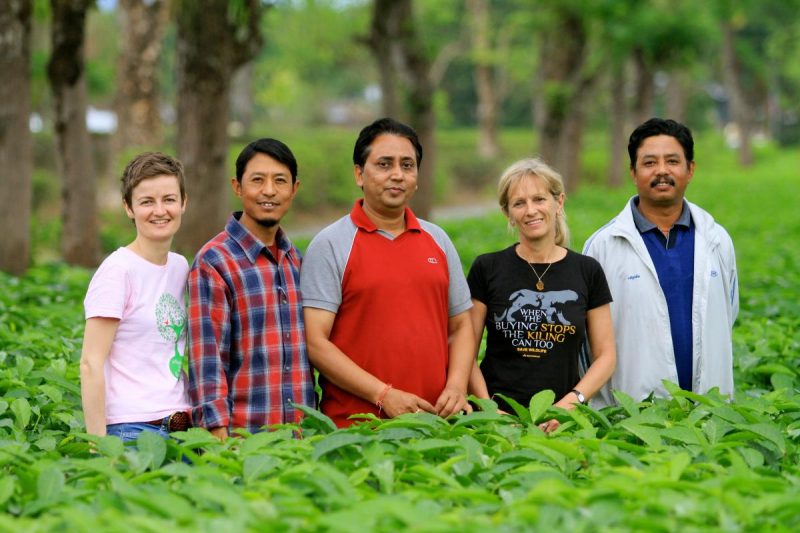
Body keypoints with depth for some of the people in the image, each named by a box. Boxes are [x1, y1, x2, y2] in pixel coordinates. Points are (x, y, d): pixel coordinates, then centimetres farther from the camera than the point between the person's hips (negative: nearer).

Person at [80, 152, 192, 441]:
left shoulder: (181, 267, 11)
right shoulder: (117, 270, -9)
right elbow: (91, 363, -12)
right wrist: (98, 444, -16)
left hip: (181, 427, 6)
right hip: (133, 430, -6)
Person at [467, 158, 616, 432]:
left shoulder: (587, 272, 6)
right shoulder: (487, 269, 3)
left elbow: (605, 354, 7)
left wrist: (573, 400, -8)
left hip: (563, 418, 1)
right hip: (499, 414, -1)